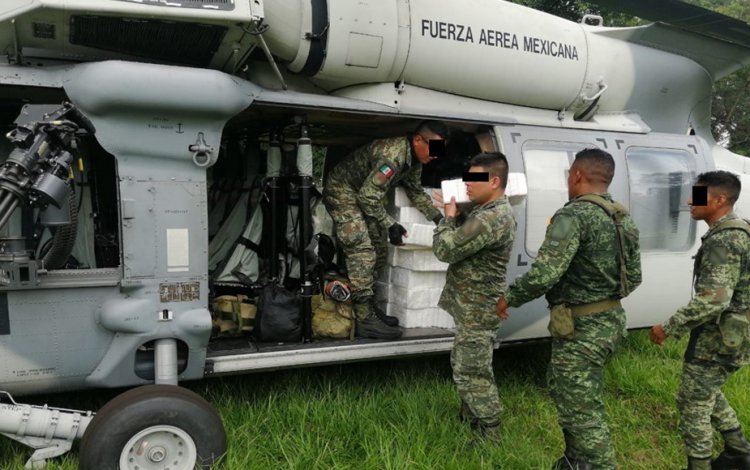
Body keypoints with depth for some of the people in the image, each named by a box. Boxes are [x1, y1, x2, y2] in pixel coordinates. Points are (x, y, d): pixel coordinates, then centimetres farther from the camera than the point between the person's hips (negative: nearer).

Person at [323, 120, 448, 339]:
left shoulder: (414, 159, 0)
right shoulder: (393, 155, -31)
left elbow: (416, 192, 15)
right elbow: (368, 196, -29)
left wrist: (439, 219, 10)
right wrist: (390, 225, -24)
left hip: (364, 196, 10)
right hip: (341, 191, -10)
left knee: (378, 252, 9)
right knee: (362, 252, -18)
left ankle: (366, 306, 19)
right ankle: (365, 320, -17)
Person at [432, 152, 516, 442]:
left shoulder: (491, 219, -26)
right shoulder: (495, 211, 9)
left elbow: (444, 249, -24)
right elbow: (465, 240, 19)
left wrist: (448, 218, -7)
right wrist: (453, 215, 6)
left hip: (476, 309, -11)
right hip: (473, 304, 11)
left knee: (471, 372, -1)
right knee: (466, 366, 23)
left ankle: (490, 435, 12)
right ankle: (470, 418, 39)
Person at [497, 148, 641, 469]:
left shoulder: (574, 215, -19)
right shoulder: (623, 218, 10)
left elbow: (544, 274, -27)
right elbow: (633, 278, 16)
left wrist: (509, 298, -11)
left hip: (581, 328, -10)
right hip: (610, 321, 10)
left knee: (582, 411, 2)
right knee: (565, 390, 25)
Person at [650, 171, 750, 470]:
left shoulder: (723, 242, -23)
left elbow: (712, 300, -31)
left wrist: (669, 328, -24)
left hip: (717, 339, -10)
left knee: (693, 403, 2)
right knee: (707, 393, 25)